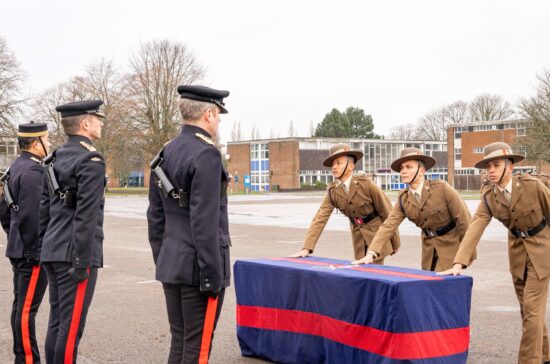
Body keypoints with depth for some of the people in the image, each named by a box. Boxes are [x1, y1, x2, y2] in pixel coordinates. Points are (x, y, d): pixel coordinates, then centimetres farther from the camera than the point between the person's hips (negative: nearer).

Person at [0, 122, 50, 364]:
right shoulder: (33, 171, -17)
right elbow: (30, 216, -23)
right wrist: (35, 251, -18)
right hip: (33, 252, -10)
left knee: (21, 305, 15)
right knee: (27, 308, -6)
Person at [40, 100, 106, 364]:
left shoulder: (55, 159, 14)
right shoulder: (91, 160, -13)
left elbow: (44, 209, 16)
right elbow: (86, 215, -20)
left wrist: (45, 249, 21)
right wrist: (82, 261, -19)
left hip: (53, 252, 9)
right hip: (74, 253, -9)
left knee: (57, 322, 14)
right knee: (71, 326, -4)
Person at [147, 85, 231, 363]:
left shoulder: (165, 153, 11)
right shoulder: (206, 154, -16)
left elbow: (155, 216, 14)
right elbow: (204, 221, -21)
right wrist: (213, 275, -17)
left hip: (171, 264, 9)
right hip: (197, 266, -8)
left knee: (179, 342, 15)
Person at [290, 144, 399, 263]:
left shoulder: (366, 184, -18)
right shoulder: (332, 191, -6)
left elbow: (387, 211, -10)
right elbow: (320, 218, -11)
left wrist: (395, 243, -4)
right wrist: (306, 248, -22)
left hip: (377, 234, -4)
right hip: (358, 238, 4)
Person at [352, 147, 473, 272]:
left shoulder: (441, 188, -19)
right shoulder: (403, 198, -5)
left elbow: (463, 217, -14)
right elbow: (388, 225, -12)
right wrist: (371, 254, -25)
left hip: (450, 245, -5)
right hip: (429, 246, 5)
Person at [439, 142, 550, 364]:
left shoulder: (532, 185, -22)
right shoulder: (488, 196, -10)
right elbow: (475, 228, -17)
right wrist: (459, 263, -28)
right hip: (517, 250, 5)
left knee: (532, 309, -9)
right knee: (529, 309, 13)